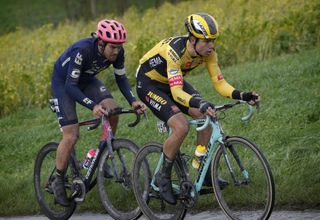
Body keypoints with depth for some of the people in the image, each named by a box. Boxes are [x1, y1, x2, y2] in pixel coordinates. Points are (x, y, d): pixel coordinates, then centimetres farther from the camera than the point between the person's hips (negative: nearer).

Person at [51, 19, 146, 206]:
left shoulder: (117, 52, -22)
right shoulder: (82, 50, -39)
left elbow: (121, 78, -7)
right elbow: (70, 86, -37)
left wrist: (133, 101, -24)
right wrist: (92, 106, -49)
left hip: (86, 79, 5)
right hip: (63, 82, -5)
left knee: (113, 111, -20)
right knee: (71, 136, -13)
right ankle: (59, 181, 6)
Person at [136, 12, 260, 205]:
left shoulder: (207, 52, -17)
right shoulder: (175, 50, -37)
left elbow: (219, 83, -14)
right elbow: (177, 92, -43)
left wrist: (242, 95, -31)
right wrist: (201, 104, -58)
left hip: (173, 82, 7)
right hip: (149, 84, -7)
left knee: (207, 117, -12)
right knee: (181, 127, -24)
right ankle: (163, 177, -5)